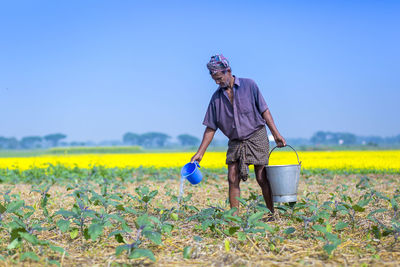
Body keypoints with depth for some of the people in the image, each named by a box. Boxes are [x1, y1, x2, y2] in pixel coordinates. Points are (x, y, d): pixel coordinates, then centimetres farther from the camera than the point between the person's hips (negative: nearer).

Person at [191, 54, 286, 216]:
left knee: (261, 178, -2)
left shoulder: (249, 85, -4)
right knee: (232, 179, -5)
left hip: (257, 137, -3)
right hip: (235, 142, 3)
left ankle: (273, 214, 9)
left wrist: (276, 134, -6)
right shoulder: (216, 97, 3)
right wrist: (200, 153, -2)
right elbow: (210, 128, 4)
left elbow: (264, 110, 0)